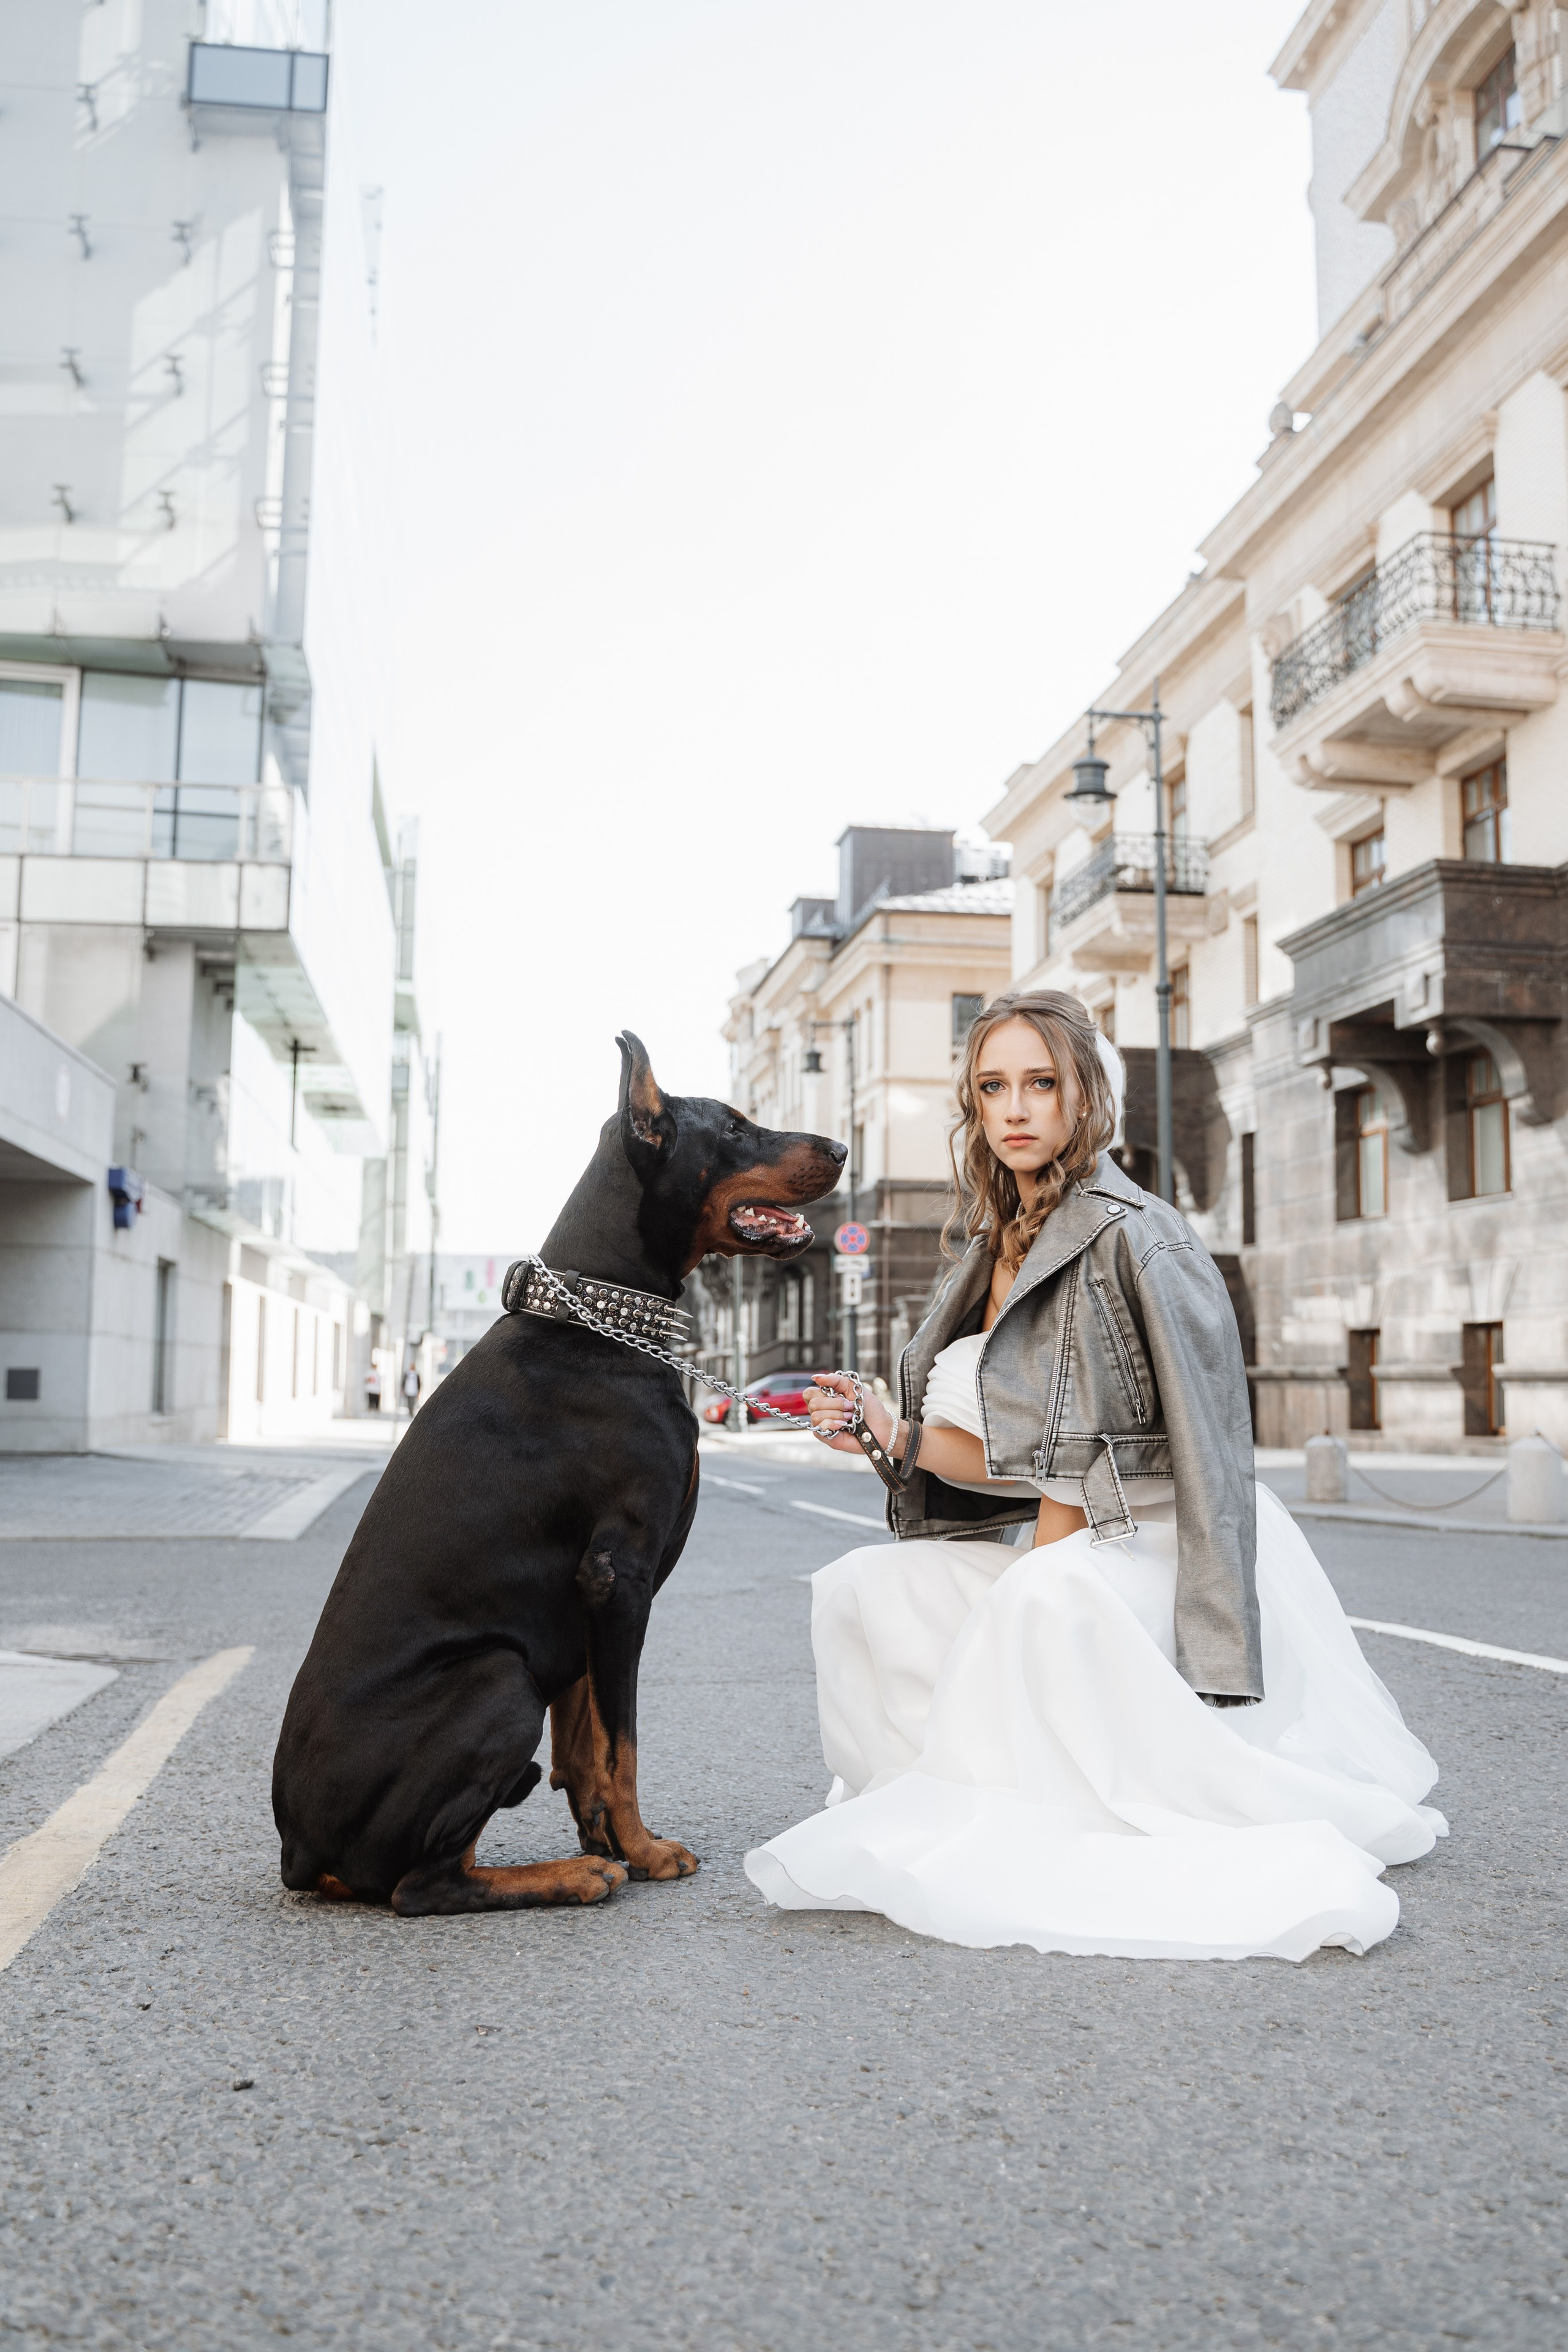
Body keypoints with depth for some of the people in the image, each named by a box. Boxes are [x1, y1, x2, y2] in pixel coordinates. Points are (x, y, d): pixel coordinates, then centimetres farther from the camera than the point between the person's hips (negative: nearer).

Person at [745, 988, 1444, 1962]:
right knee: (863, 1587, -2)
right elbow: (1023, 1462, 11)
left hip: (1170, 1556, -8)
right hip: (1067, 1558, 8)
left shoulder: (1136, 1241, -15)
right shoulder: (999, 1247, 10)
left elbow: (1201, 1451, -18)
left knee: (1048, 1594, -36)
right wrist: (889, 1434, -1)